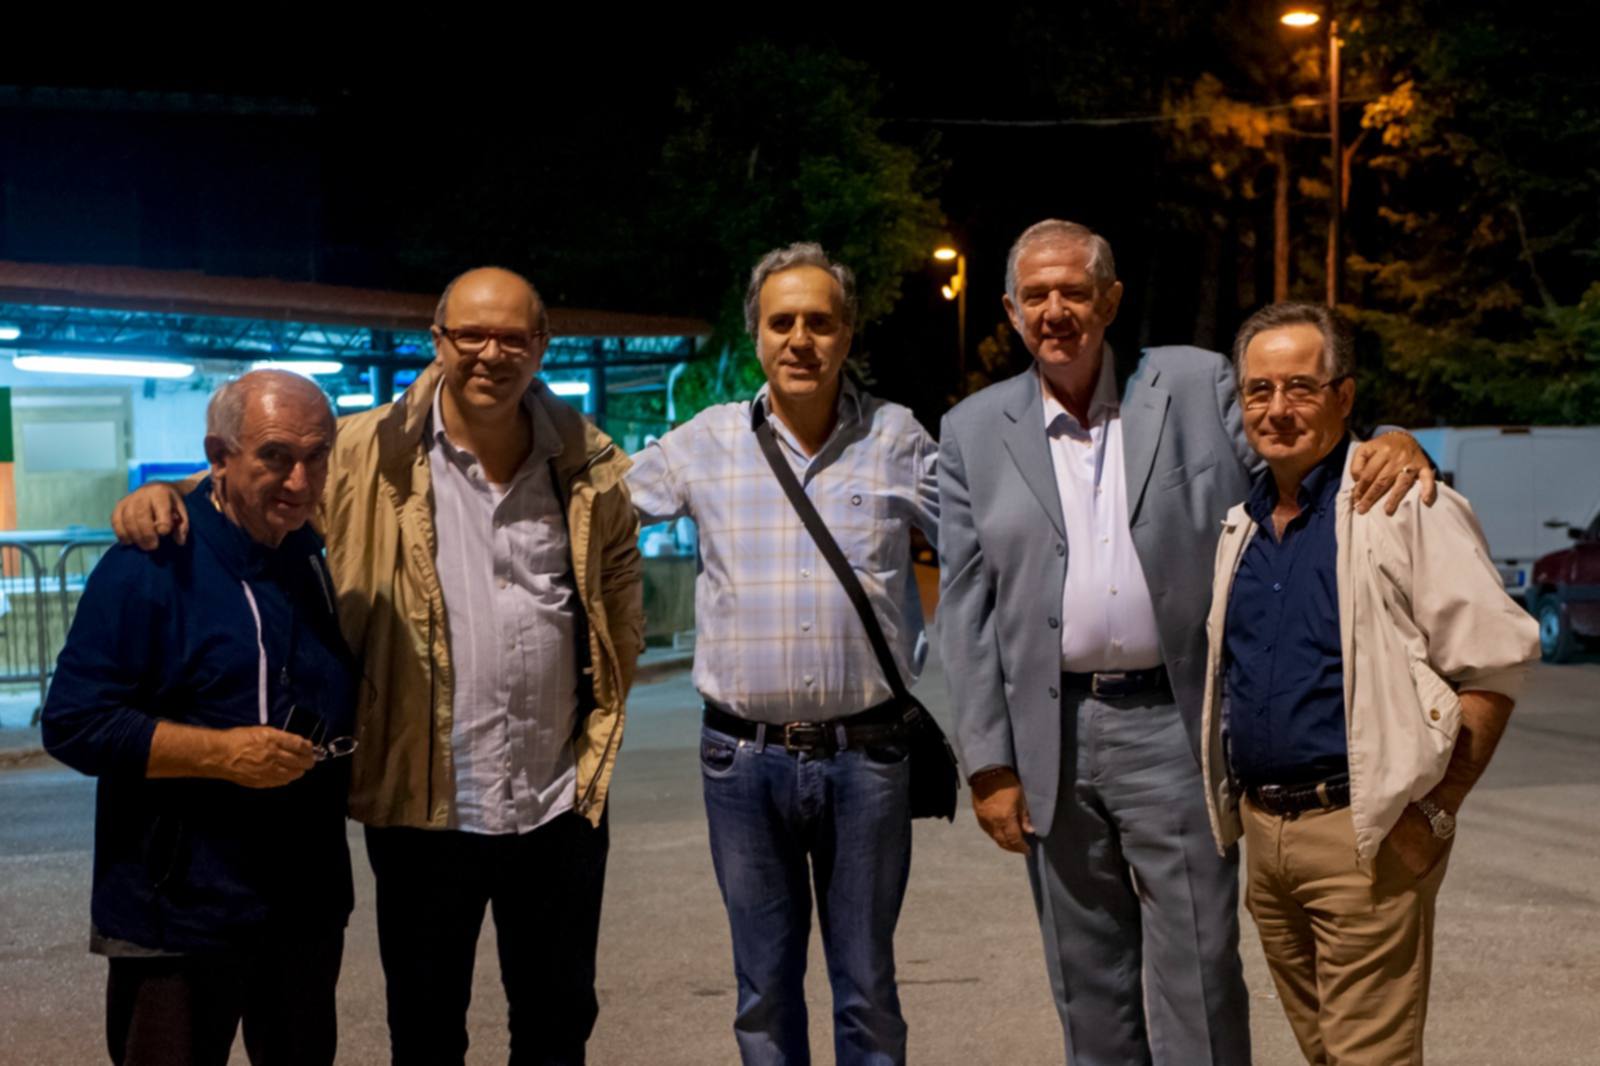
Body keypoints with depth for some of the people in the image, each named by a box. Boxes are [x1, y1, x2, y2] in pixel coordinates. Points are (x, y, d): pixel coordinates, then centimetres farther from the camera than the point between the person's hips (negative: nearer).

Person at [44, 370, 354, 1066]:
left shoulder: (319, 561, 9)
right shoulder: (149, 568, -13)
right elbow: (72, 723, -17)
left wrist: (345, 749, 5)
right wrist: (220, 752, -24)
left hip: (309, 903, 7)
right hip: (181, 913, -6)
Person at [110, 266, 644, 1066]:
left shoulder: (585, 462, 1)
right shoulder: (372, 455, -7)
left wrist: (611, 684, 8)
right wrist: (163, 497, -19)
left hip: (559, 803, 2)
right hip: (427, 805, -2)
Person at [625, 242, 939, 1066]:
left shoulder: (895, 438, 2)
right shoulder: (705, 442, 3)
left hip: (865, 753, -1)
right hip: (744, 757, 1)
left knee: (867, 989, 9)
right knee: (764, 990, 11)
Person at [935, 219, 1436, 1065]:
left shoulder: (1196, 386, 3)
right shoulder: (974, 432, 5)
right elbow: (966, 606, 3)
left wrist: (1392, 446, -20)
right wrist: (989, 764, -2)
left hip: (1174, 722, -2)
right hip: (1051, 738, 2)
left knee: (1197, 977, 1)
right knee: (1088, 984, 13)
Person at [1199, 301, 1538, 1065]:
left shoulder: (1405, 506, -9)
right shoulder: (1242, 525, 13)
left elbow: (1494, 662, -11)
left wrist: (1436, 811, -14)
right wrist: (1235, 812, 14)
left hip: (1361, 835, -7)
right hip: (1261, 831, 7)